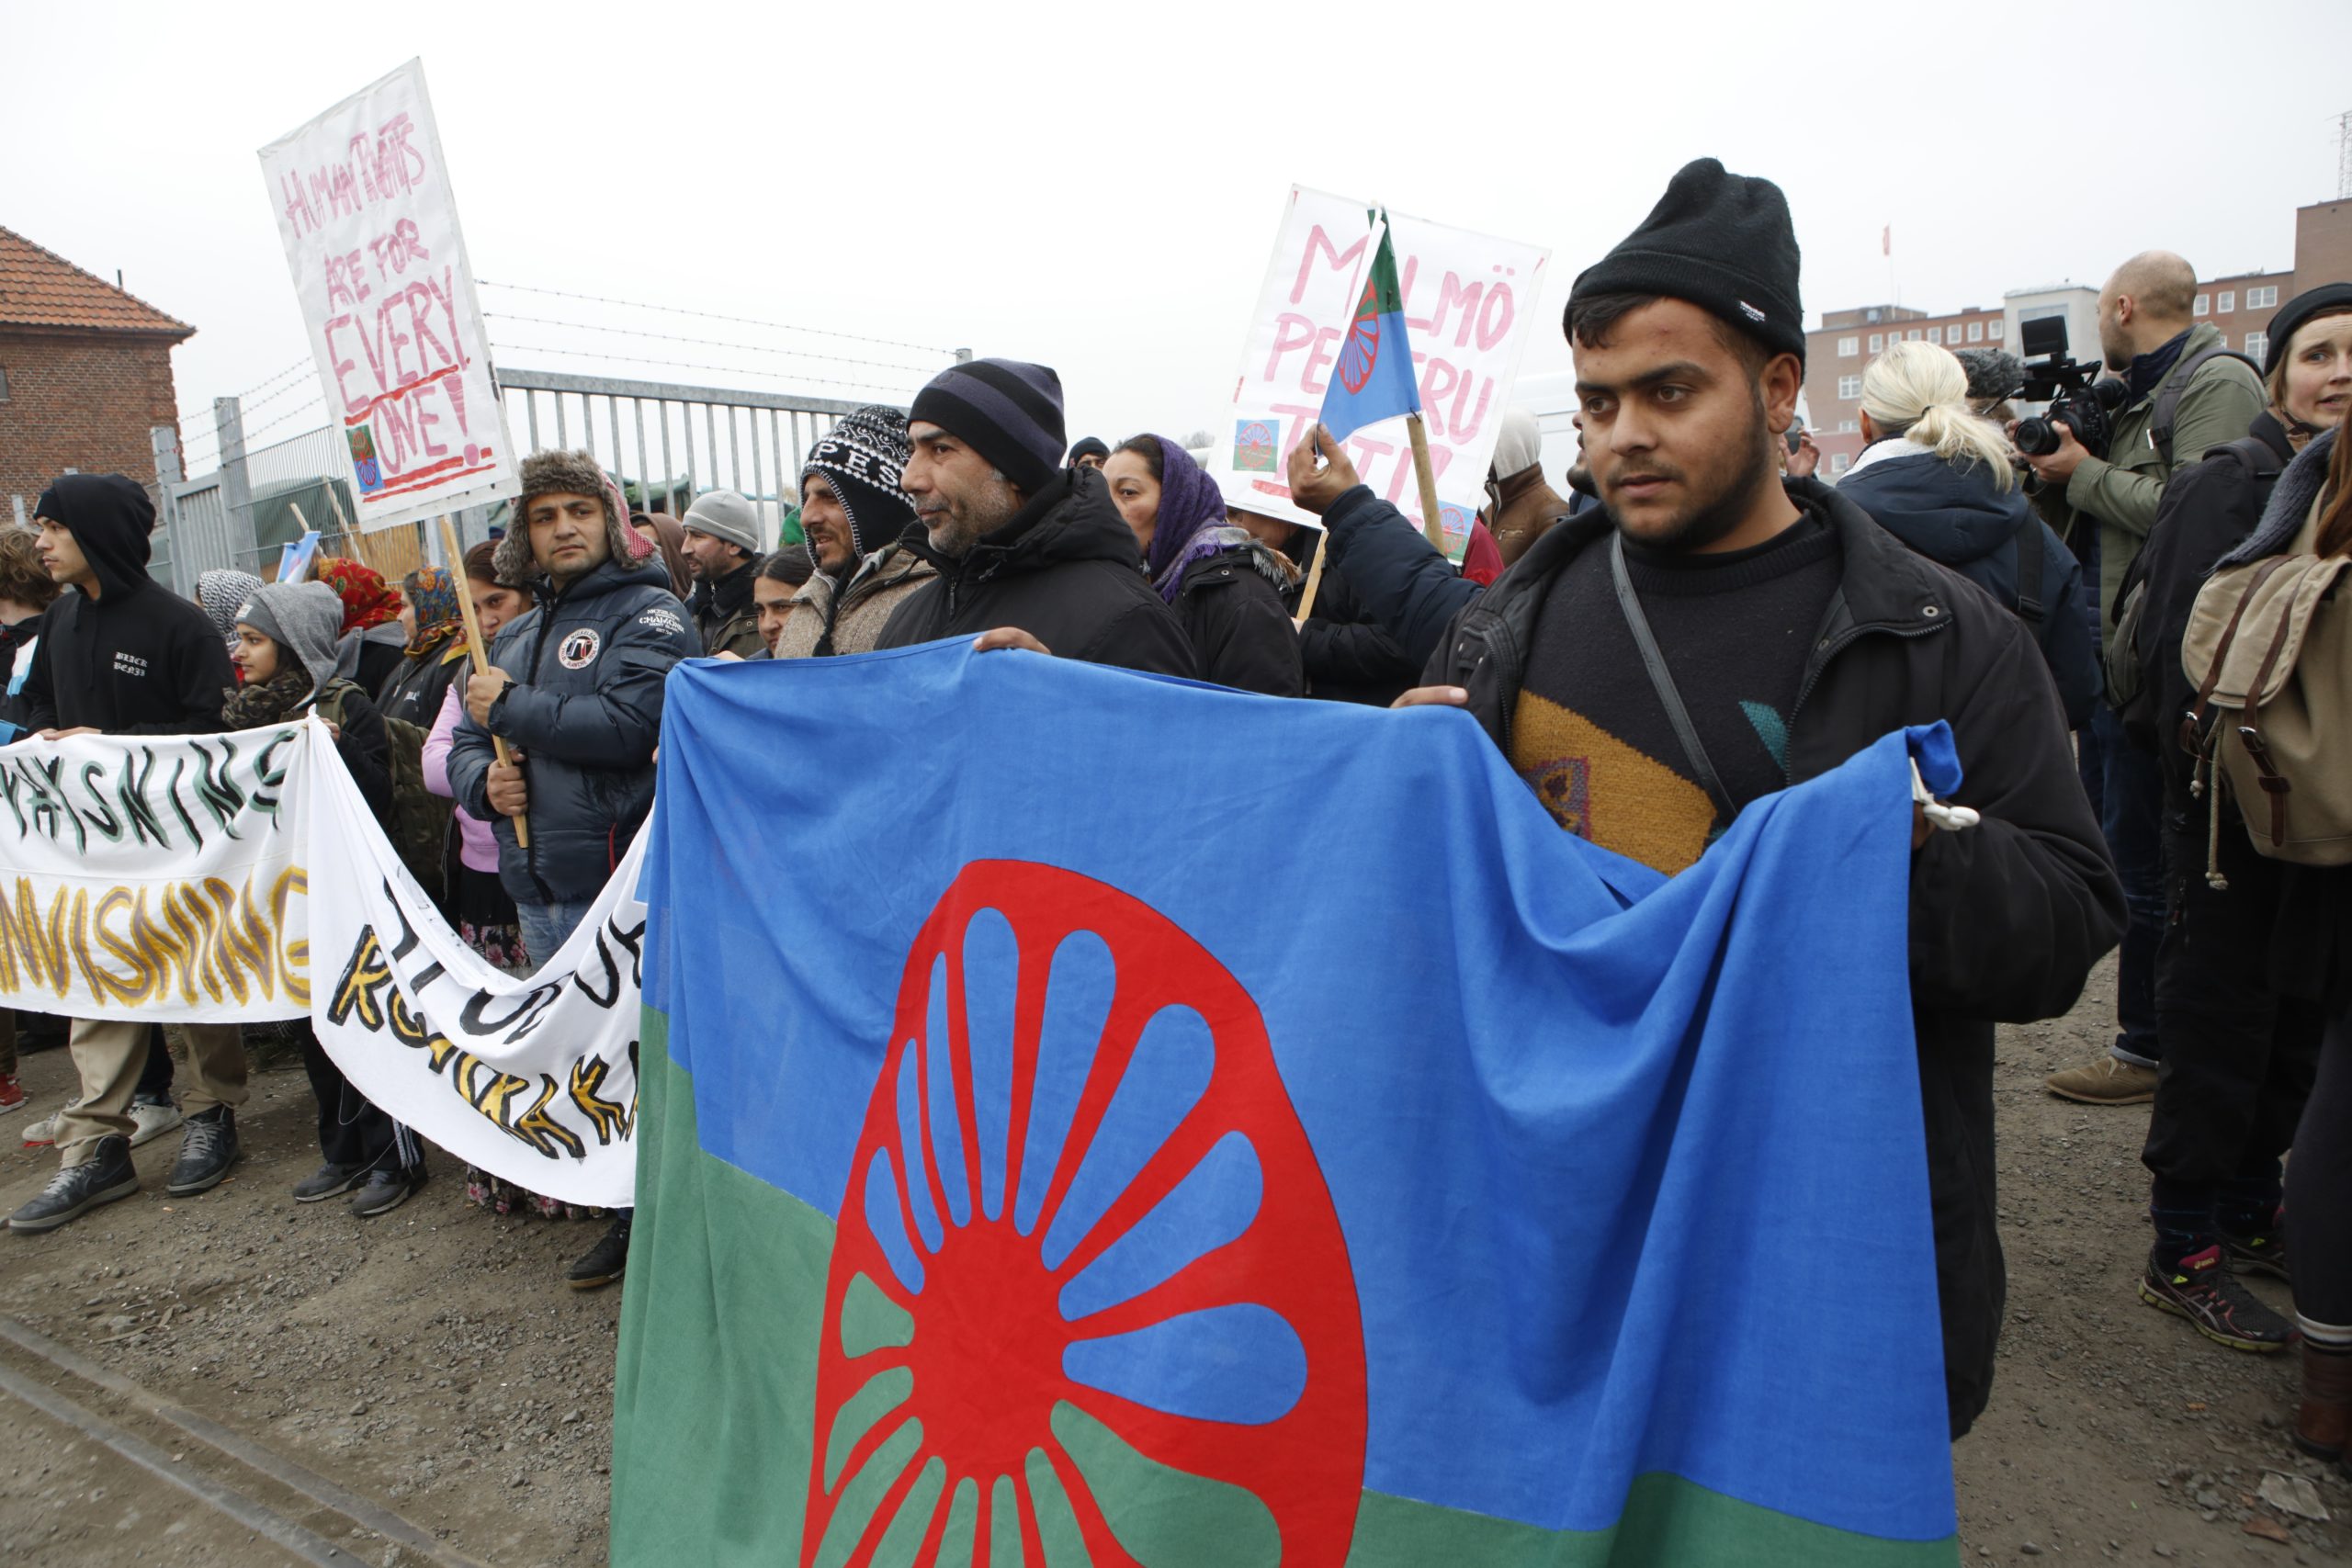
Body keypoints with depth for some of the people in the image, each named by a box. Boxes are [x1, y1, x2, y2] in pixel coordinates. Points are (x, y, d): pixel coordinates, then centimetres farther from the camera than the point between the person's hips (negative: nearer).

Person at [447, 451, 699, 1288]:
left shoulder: (648, 613, -5)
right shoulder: (518, 635, 19)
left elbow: (631, 722, -22)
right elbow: (464, 746, 22)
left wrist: (513, 707, -11)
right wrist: (484, 779, -2)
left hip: (619, 882, -8)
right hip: (539, 889, 8)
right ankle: (629, 1217, 31)